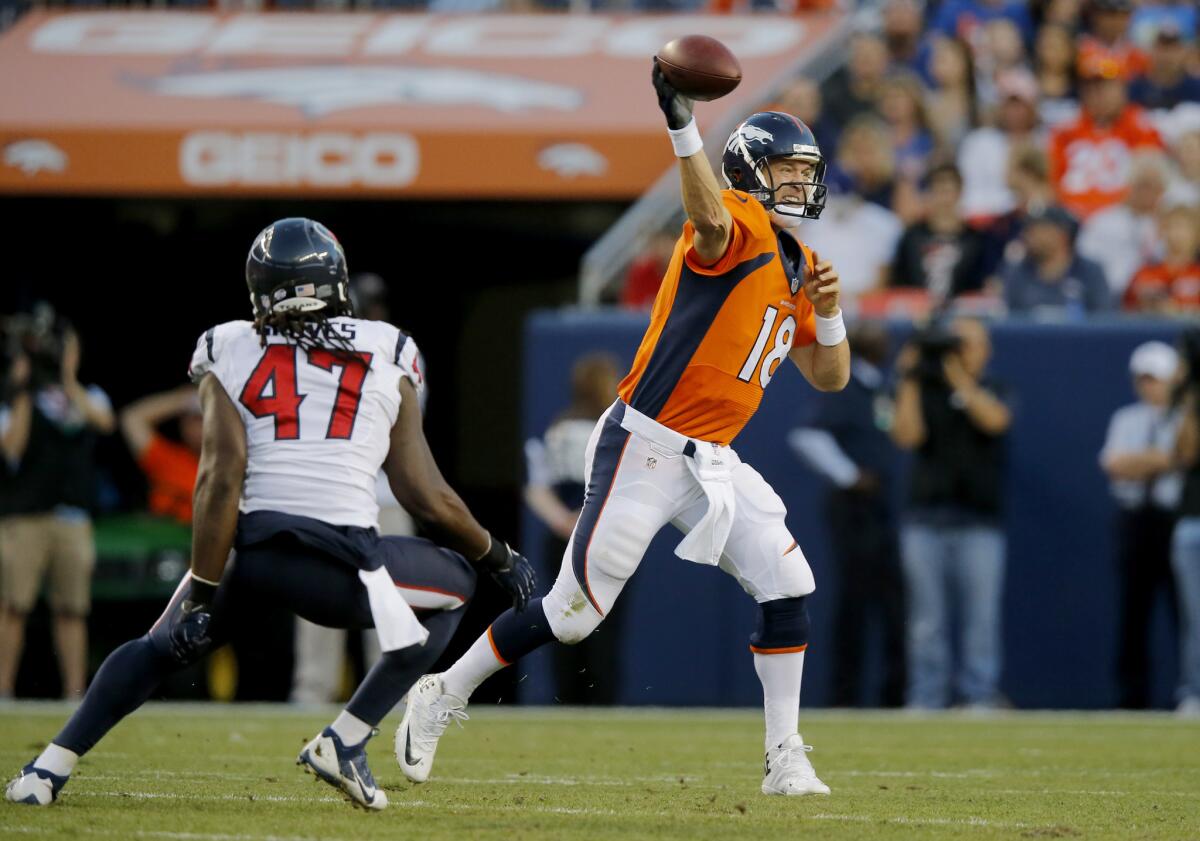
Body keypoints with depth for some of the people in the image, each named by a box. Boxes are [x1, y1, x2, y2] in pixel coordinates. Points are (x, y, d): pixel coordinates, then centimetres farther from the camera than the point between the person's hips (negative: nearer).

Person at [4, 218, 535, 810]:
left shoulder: (230, 357, 11)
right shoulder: (387, 361, 14)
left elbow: (221, 480, -2)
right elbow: (427, 497, 11)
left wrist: (202, 594, -3)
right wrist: (499, 557, 26)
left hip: (250, 554, 2)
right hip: (342, 570, -2)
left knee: (163, 646, 30)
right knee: (453, 587, 27)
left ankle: (50, 768, 18)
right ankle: (344, 743, 14)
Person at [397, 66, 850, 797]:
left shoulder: (796, 267, 14)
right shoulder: (739, 228, -12)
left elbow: (830, 377, 17)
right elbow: (710, 220, -39)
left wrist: (827, 311, -4)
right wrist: (682, 124, -57)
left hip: (710, 462, 8)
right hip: (645, 452, -8)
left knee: (788, 587, -6)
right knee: (574, 612, -4)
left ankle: (786, 758, 1)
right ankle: (444, 695, 16)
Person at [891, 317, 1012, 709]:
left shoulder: (991, 392, 9)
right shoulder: (924, 391, 11)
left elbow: (994, 420, -13)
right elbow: (907, 435, -4)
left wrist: (957, 375, -18)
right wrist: (909, 382, -9)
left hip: (979, 524, -1)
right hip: (924, 521, 1)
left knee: (981, 615, -5)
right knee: (926, 618, 0)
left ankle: (980, 695, -3)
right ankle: (924, 699, 2)